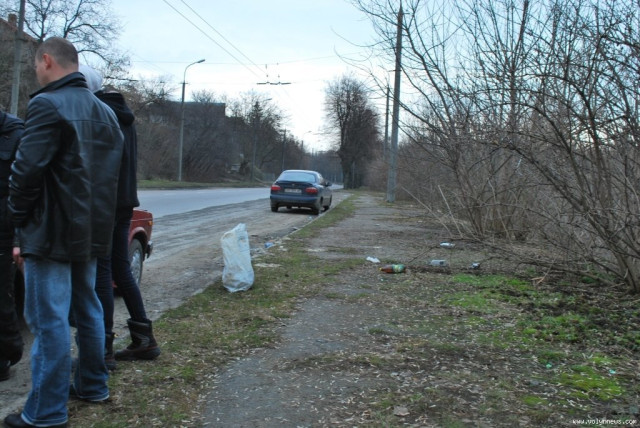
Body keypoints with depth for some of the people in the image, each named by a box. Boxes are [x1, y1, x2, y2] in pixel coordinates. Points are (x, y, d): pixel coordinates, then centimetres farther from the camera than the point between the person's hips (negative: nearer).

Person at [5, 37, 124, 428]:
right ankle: (93, 386, 31)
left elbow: (27, 170, -19)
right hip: (91, 231, 9)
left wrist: (20, 218, -4)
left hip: (52, 233, -9)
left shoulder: (48, 105, -14)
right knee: (87, 310, 18)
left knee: (50, 320, -3)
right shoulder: (105, 112, 14)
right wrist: (94, 218, 17)